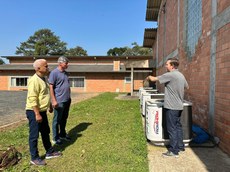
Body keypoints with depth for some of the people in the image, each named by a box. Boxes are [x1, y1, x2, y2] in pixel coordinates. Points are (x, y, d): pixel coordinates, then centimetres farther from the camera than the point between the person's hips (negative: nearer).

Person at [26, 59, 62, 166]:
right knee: (34, 135, 4)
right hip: (34, 112, -10)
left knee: (45, 133, 18)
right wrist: (37, 114, -24)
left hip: (42, 111, 10)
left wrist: (50, 106, 22)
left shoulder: (43, 79, 10)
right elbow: (32, 99, -25)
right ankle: (34, 158, 18)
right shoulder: (34, 80, -20)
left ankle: (49, 152, 33)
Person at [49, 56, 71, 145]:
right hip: (59, 101, -7)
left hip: (67, 100, 8)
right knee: (57, 120, 5)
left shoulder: (65, 73, 13)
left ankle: (62, 134, 32)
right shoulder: (54, 73, -11)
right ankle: (55, 138, 17)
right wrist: (54, 100, -18)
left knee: (64, 119, 17)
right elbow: (51, 87, -14)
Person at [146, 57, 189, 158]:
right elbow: (187, 87, 26)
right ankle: (180, 146, 29)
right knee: (178, 126, 18)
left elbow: (153, 79, -14)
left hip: (171, 106, -9)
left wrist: (149, 77, 7)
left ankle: (174, 151, 8)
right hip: (179, 106, 9)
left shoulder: (170, 75, -16)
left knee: (172, 129, -1)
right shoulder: (181, 75, 11)